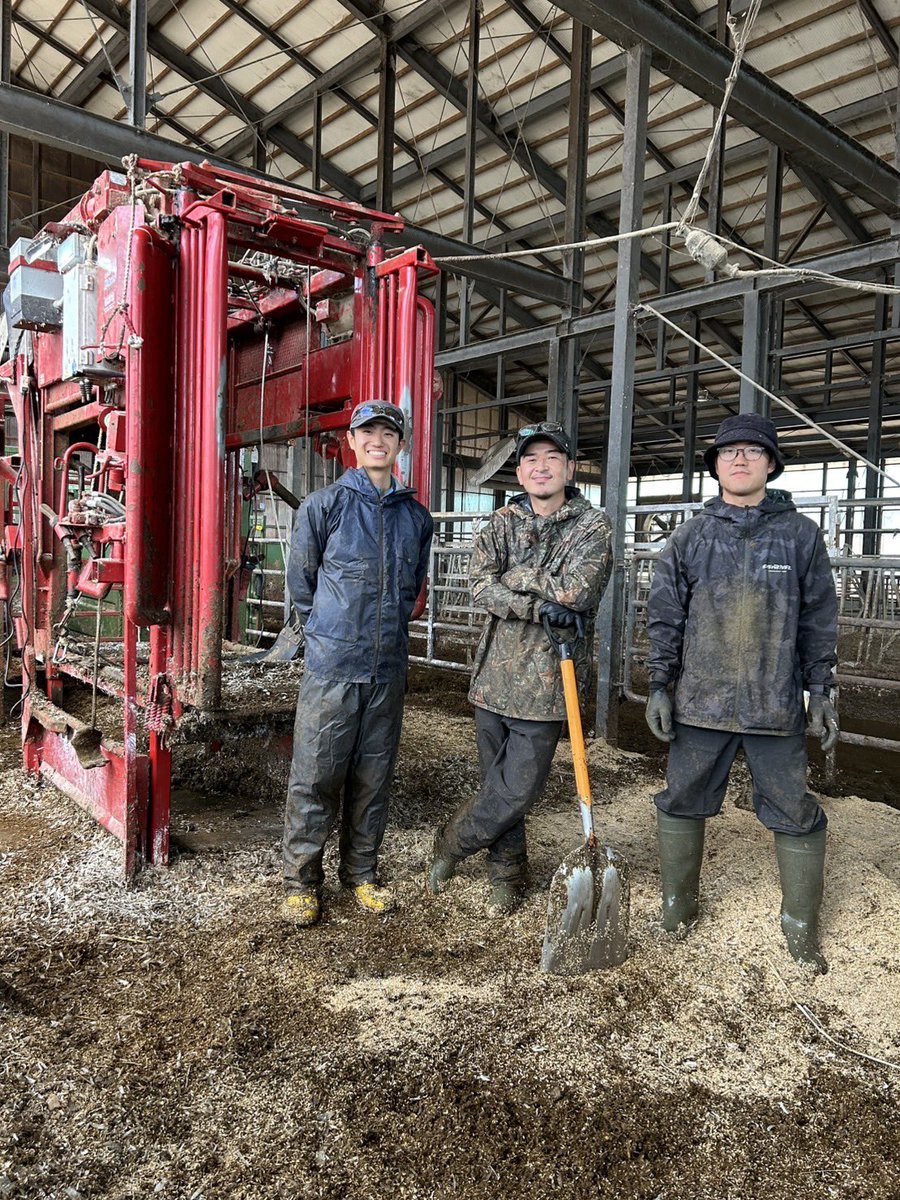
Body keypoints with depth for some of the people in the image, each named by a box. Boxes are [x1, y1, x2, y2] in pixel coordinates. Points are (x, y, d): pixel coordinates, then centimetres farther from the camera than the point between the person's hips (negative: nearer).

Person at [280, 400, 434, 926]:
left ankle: (362, 873, 28)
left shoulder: (417, 517, 8)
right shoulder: (326, 504, -1)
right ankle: (302, 881, 16)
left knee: (374, 776, 12)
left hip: (389, 666, 3)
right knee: (317, 775, 1)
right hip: (331, 665, -3)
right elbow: (301, 581, 7)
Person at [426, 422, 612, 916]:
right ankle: (506, 875, 31)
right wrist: (540, 604, -21)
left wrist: (514, 576, -9)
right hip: (493, 673, 3)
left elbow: (576, 591, -17)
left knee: (517, 790, 0)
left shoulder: (592, 525, -2)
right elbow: (480, 586, -8)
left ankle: (450, 844, 26)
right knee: (499, 784, 13)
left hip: (545, 680, -3)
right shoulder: (499, 523, 7)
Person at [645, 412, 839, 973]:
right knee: (682, 803, 10)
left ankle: (802, 927, 27)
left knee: (795, 815, 7)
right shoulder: (691, 537, 4)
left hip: (777, 705, -1)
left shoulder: (801, 534, 3)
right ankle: (679, 905, 30)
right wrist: (659, 686, 2)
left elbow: (819, 621, 6)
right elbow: (665, 617, 5)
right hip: (701, 701, 1)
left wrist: (822, 691, 3)